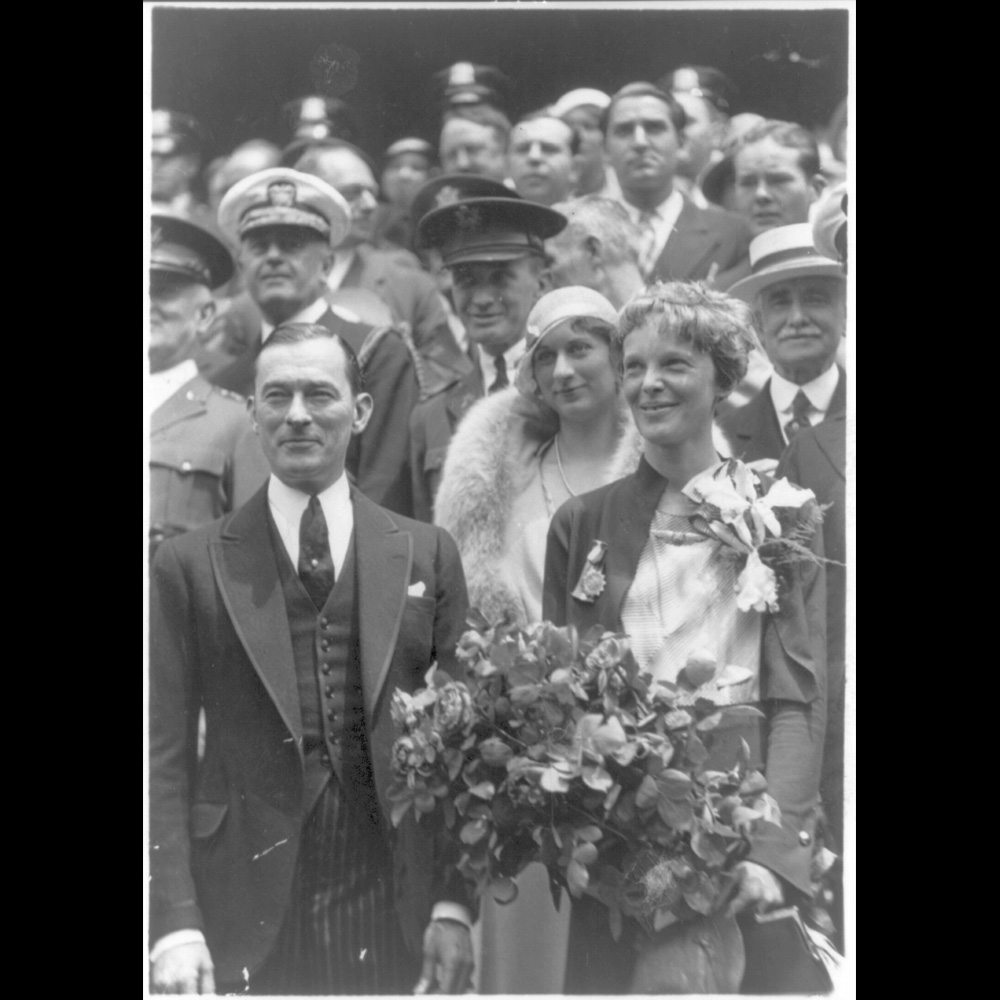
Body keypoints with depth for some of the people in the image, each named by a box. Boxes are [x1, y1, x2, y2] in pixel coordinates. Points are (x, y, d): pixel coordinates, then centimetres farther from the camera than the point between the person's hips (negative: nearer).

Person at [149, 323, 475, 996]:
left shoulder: (428, 555, 6)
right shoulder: (189, 567, 2)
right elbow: (164, 759, -1)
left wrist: (454, 907, -2)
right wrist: (176, 927, -9)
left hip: (397, 918, 1)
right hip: (247, 922, -1)